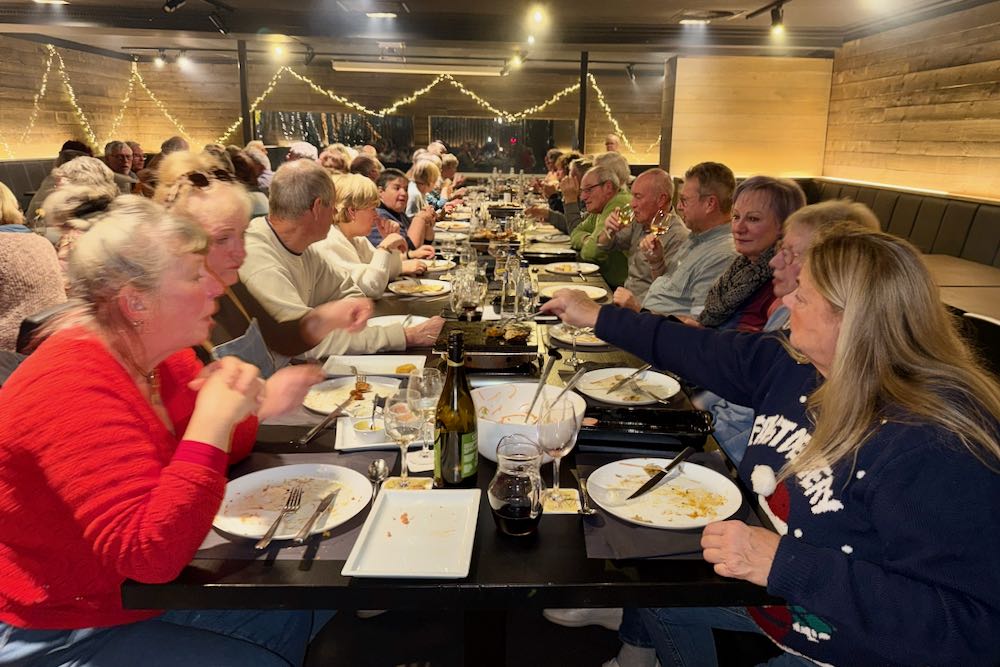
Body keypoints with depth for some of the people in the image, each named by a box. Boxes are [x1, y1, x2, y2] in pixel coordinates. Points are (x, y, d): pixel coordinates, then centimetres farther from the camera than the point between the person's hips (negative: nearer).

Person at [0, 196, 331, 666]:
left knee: (309, 612, 8)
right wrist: (213, 422, -37)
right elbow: (151, 552, -37)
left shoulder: (157, 352, -5)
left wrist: (254, 408, -15)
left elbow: (216, 452, 7)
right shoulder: (73, 390, -30)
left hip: (149, 585, 8)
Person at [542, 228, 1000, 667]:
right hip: (764, 582, 7)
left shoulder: (936, 450, -33)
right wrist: (597, 317, 10)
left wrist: (783, 565, -38)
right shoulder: (792, 365, -10)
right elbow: (703, 353, 3)